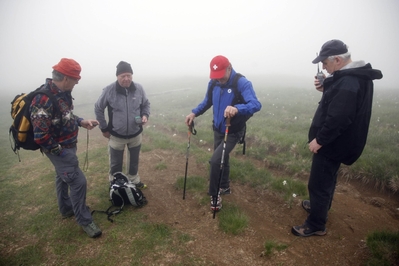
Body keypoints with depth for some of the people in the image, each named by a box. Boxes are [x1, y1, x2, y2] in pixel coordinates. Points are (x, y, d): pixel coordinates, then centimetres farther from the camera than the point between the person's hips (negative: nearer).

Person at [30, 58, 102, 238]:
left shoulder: (62, 93, -1)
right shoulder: (44, 100, -30)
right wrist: (60, 151, -19)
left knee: (63, 176, 23)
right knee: (78, 181, -6)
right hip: (59, 150, -10)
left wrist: (81, 122, 1)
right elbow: (40, 136, -29)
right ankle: (84, 220, 11)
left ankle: (66, 209, 43)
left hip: (68, 146, 10)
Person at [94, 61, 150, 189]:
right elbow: (98, 109, -4)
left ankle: (134, 181, 46)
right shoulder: (109, 90, -17)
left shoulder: (139, 88, -10)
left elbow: (146, 104, 6)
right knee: (116, 164, 15)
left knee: (134, 161, 22)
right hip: (116, 136, -2)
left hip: (136, 134, 3)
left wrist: (145, 115, -14)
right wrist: (104, 128, -2)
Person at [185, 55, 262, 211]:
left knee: (215, 160, -16)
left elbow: (256, 104, -37)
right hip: (217, 129, 7)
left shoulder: (242, 83, -23)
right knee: (221, 159, 20)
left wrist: (237, 109, -55)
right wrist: (194, 113, -4)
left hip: (233, 132, -6)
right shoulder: (213, 83, -4)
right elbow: (207, 102, 11)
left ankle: (214, 195, 7)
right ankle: (225, 187, 45)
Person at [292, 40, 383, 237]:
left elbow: (338, 118, -31)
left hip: (332, 144, -11)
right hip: (338, 141, 11)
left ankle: (316, 225, 15)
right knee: (327, 178, 26)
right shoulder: (356, 77, 8)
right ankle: (321, 205, 47)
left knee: (318, 183, 0)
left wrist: (319, 139, -21)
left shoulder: (348, 82, -26)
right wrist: (326, 89, 2)